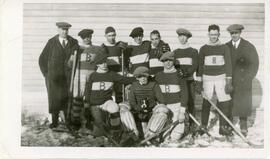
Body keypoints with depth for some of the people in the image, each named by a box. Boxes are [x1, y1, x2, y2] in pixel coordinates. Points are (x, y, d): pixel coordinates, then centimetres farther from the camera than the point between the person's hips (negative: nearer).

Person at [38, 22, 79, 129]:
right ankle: (54, 121, 11)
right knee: (54, 98, 1)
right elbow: (42, 59, 7)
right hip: (54, 77, 0)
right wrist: (46, 74, 2)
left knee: (68, 99, -1)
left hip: (68, 76, 1)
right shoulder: (51, 42, 2)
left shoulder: (74, 42, 5)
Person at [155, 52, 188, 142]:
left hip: (176, 105, -2)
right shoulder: (158, 76, 9)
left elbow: (184, 93, -4)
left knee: (177, 130, -13)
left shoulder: (179, 75, -1)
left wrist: (182, 111, -10)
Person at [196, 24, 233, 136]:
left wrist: (229, 82, -4)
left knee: (225, 103, -5)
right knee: (206, 103, 0)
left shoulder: (224, 48, 4)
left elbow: (228, 65, 2)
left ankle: (223, 127, 7)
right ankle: (203, 126, 13)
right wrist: (199, 82, 5)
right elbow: (200, 66, 8)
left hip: (221, 78, 0)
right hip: (207, 79, 0)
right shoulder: (203, 49, 5)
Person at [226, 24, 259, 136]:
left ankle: (243, 128, 11)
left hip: (243, 82, -1)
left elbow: (254, 64, 3)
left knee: (243, 104, 0)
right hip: (229, 82, 1)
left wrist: (248, 78, -5)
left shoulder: (249, 47, 2)